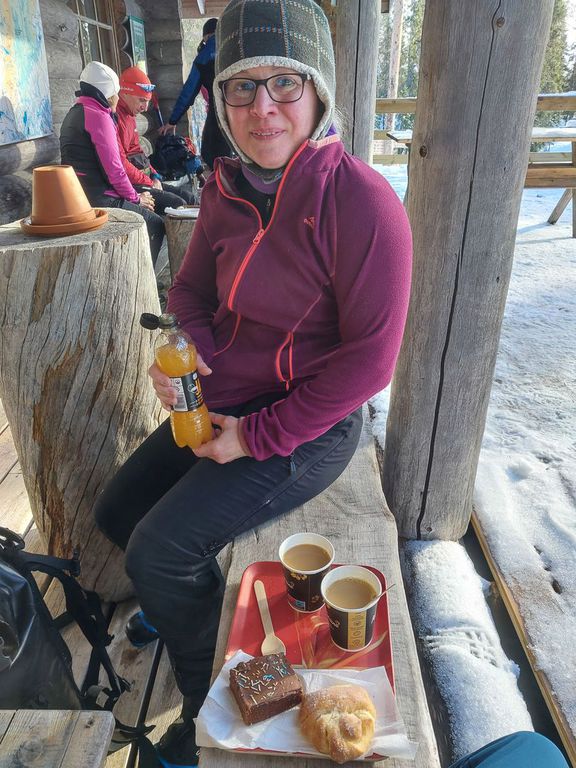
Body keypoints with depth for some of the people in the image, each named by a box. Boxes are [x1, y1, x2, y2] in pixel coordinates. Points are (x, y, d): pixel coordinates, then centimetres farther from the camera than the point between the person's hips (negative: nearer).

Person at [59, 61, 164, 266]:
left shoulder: (75, 113, 20)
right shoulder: (98, 116, -12)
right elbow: (113, 168, -17)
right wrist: (135, 198, 0)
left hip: (78, 195, 10)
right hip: (99, 200, -10)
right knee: (156, 225, 0)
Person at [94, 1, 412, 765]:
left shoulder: (362, 201, -21)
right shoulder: (227, 189, 1)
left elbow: (369, 359, -21)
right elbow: (192, 287, 10)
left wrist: (259, 436, -18)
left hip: (307, 428, -7)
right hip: (222, 402, 7)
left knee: (159, 552, -13)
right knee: (117, 512, 12)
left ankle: (212, 706, 18)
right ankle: (191, 601, 43)